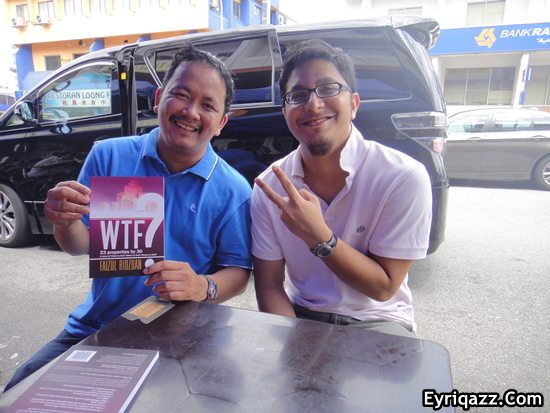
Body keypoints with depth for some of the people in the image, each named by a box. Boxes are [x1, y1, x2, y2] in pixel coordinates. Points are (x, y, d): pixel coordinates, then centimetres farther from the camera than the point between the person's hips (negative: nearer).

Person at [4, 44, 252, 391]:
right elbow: (80, 245, 4)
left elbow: (238, 273, -5)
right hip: (90, 331, 3)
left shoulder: (233, 191, -9)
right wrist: (66, 223, -19)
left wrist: (203, 287, -26)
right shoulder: (108, 156, -2)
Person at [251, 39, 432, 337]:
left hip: (375, 320, -1)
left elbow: (384, 288, -13)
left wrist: (319, 237, -28)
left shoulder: (404, 178, -18)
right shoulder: (270, 186, -9)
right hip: (299, 316, 2)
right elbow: (269, 284, -5)